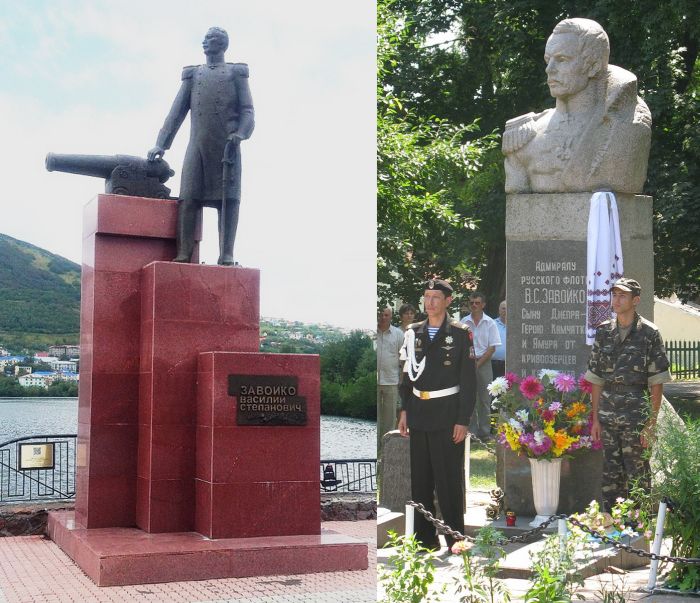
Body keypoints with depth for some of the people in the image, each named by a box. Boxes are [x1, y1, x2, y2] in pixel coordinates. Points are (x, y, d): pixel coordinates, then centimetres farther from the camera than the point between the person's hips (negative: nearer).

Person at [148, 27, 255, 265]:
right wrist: (161, 144, 7)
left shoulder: (236, 73, 13)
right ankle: (183, 254, -11)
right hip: (197, 145, 3)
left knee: (228, 198, -8)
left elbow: (247, 110, 5)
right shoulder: (192, 75, 21)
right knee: (188, 198, -8)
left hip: (227, 145, -2)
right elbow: (177, 112, 16)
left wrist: (239, 133, -15)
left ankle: (226, 256, -11)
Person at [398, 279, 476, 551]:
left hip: (447, 415, -5)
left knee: (448, 480, -1)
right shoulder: (413, 333, 11)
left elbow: (469, 380, -5)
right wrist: (404, 410, 9)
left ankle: (456, 539, 9)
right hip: (419, 414, 5)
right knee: (420, 480, 9)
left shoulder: (460, 333, -3)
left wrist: (463, 420, -9)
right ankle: (424, 538, 19)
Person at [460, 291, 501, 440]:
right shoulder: (464, 322, 5)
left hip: (484, 363, -1)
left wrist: (478, 363, -9)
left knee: (484, 399, 2)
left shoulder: (490, 323, 2)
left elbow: (492, 347, -1)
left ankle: (484, 432, 9)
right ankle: (471, 431, 9)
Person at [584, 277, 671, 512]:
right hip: (607, 419, 4)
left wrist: (651, 423, -10)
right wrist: (595, 419, 7)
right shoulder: (603, 332, 10)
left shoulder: (649, 333, -2)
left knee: (637, 475, 0)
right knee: (611, 475, 10)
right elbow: (596, 379, 11)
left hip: (636, 420, -4)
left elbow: (657, 383, -5)